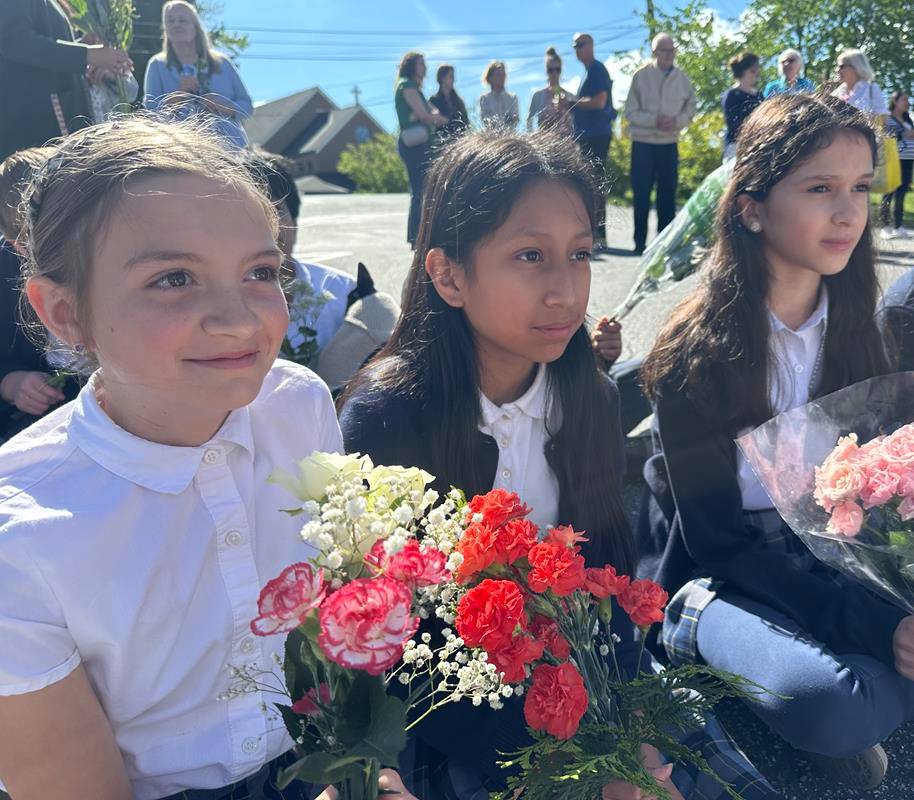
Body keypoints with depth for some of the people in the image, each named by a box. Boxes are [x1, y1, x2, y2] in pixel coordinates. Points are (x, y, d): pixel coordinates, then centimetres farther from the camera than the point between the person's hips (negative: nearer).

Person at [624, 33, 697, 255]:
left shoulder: (682, 78, 5)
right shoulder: (641, 76, -1)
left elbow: (690, 109, 10)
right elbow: (630, 112, -4)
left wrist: (676, 121, -11)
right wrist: (654, 120, -17)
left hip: (669, 144, 2)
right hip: (643, 143, -2)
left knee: (668, 193, 5)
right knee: (641, 193, 0)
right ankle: (640, 242, 7)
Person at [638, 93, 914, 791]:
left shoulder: (854, 329, -2)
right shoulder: (700, 347, -19)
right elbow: (715, 537, -18)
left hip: (827, 559, 6)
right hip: (714, 575, -5)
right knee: (831, 702, -32)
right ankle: (708, 631, -6)